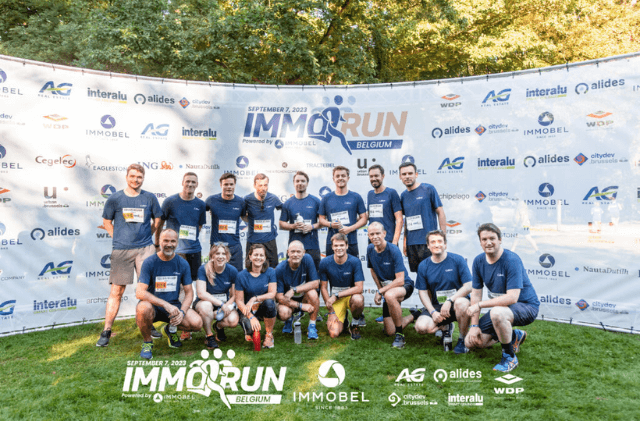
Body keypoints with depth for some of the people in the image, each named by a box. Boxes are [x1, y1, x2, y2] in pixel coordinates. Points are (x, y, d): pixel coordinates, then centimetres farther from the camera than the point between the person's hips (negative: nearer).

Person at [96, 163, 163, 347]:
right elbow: (107, 221, 13)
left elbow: (157, 220, 16)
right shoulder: (115, 198, 3)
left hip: (145, 248, 1)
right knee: (116, 291, 0)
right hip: (121, 250, -1)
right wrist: (118, 237, 4)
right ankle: (106, 331, 8)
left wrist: (146, 236, 8)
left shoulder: (150, 198, 6)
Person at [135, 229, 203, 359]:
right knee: (143, 308, -38)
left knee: (197, 323, -21)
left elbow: (189, 293, 2)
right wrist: (165, 304, -31)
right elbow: (140, 292, -20)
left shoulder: (183, 264, -1)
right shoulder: (149, 262, -11)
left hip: (174, 305, 3)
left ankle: (171, 329, 15)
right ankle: (147, 342, -7)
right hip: (153, 305, -3)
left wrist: (182, 312, -18)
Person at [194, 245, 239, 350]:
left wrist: (227, 306, -23)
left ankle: (219, 326, 12)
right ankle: (209, 336, -13)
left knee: (233, 320, -27)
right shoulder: (203, 269, -16)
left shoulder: (232, 271, -8)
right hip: (206, 301, -2)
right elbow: (201, 293, -24)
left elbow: (234, 295, -3)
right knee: (206, 305, -38)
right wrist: (221, 304, -28)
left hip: (225, 304, 2)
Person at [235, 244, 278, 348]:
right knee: (250, 327, -30)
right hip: (248, 311, 0)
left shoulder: (271, 272, -4)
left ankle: (269, 335, -12)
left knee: (269, 302, -34)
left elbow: (272, 294, -12)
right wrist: (251, 317, -22)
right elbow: (239, 301, -8)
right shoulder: (242, 276, -7)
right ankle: (250, 331, 14)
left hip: (265, 308, 0)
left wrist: (255, 299, -27)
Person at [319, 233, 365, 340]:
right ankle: (343, 320, 20)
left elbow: (359, 288, -18)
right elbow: (323, 287, -3)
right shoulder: (325, 262, -10)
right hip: (335, 299, 1)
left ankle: (354, 324, -5)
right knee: (334, 333, -18)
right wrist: (331, 312, -8)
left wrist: (336, 295, -22)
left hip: (351, 294, -1)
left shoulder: (355, 262, -15)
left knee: (358, 299, -39)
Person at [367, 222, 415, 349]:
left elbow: (400, 281, -26)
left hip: (404, 286, -6)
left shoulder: (394, 250, -22)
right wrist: (380, 288, 7)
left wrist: (380, 292, -21)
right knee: (390, 332, 2)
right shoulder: (370, 249, -4)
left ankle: (400, 335, -25)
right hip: (387, 288, 6)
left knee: (389, 295, -43)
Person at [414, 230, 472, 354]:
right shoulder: (423, 266, 2)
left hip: (456, 300, -2)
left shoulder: (457, 260, -6)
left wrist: (449, 301, -23)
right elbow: (423, 292, 2)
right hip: (436, 305, 3)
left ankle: (463, 339, -11)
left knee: (461, 303, -39)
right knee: (421, 327, -23)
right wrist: (433, 312, -12)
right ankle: (445, 327, 13)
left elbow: (468, 286, -11)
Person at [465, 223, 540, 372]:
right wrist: (474, 325, -6)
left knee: (497, 312, -40)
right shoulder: (478, 261, -4)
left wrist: (479, 305, -27)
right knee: (470, 342, 2)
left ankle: (510, 357, -15)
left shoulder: (511, 260, -24)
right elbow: (476, 293, 0)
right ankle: (514, 336, 23)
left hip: (526, 306, -7)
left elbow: (512, 298, -31)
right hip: (499, 306, 7)